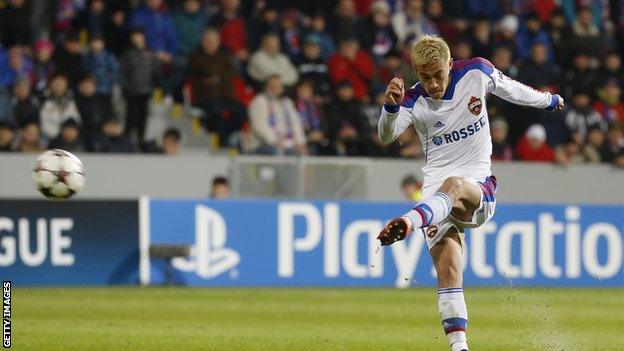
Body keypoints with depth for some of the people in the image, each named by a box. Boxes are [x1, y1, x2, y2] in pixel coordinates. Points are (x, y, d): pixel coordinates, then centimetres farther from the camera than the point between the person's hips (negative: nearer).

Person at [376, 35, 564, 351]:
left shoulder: (477, 72, 0)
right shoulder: (414, 101, -4)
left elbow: (510, 88, 21)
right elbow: (386, 135, -22)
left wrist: (547, 100, 38)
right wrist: (391, 106, -43)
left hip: (479, 191, -1)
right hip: (436, 196, 1)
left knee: (453, 185, -38)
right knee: (448, 273, -15)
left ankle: (408, 223, -66)